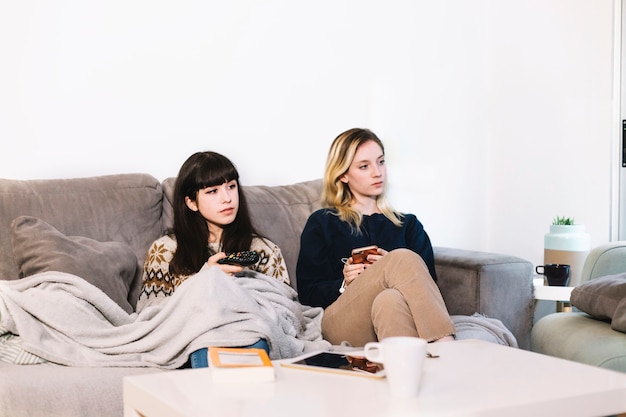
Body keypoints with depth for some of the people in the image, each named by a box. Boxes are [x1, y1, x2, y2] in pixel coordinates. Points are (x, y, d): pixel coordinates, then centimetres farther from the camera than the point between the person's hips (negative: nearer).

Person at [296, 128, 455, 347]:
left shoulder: (408, 225, 29)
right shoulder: (322, 223, 21)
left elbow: (427, 284, 13)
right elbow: (307, 293, 11)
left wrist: (389, 269, -6)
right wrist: (345, 284, -8)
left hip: (396, 317, 2)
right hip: (342, 323, -2)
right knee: (405, 258, -30)